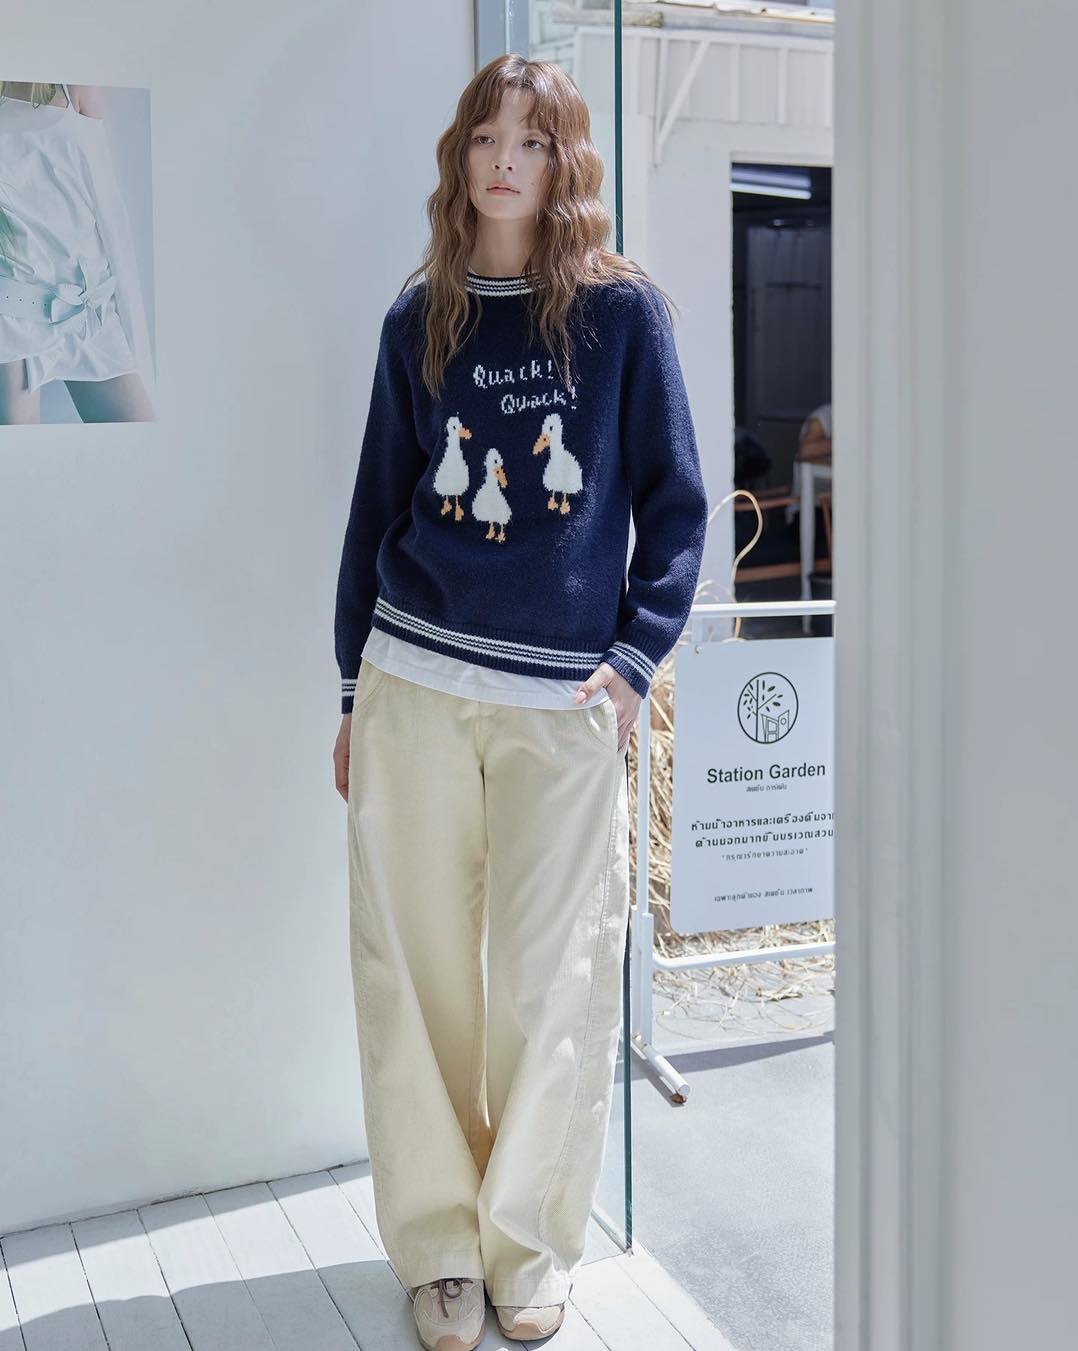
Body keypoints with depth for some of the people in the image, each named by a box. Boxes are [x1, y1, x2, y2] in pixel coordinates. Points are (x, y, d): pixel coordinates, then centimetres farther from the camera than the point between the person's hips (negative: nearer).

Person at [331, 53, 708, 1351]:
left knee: (554, 982, 4)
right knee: (418, 975, 6)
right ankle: (438, 1245, 22)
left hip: (568, 704, -2)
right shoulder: (418, 320, 9)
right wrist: (352, 693, 10)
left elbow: (676, 503, 4)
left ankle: (529, 1245, 23)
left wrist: (634, 657, -7)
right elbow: (375, 509, 12)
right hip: (414, 687, 2)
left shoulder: (623, 308, 3)